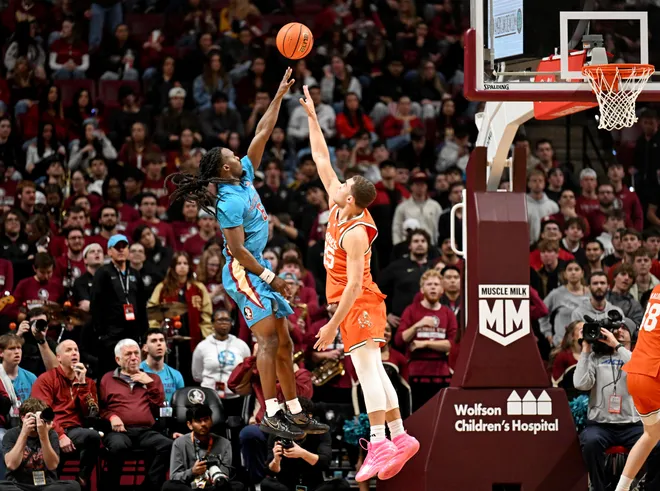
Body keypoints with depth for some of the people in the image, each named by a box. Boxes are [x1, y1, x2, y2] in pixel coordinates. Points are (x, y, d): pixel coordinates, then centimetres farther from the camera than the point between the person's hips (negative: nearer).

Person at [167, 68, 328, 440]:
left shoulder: (245, 178, 8)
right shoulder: (230, 201, -17)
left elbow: (262, 134, 13)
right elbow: (237, 249, -20)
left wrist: (280, 96, 10)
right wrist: (270, 278, -17)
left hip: (259, 270, 9)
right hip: (243, 273, -9)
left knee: (283, 343, 7)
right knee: (269, 339, -15)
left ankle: (295, 413, 9)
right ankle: (271, 415, -17)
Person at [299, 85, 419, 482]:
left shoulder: (356, 233, -20)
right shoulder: (338, 208, 4)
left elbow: (354, 285, -24)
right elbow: (322, 160, 13)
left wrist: (333, 325, -25)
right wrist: (312, 117, 12)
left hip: (358, 305, -10)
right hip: (360, 304, 10)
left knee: (368, 370, -16)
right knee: (375, 372, 10)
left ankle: (379, 446, -23)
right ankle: (400, 438, 11)